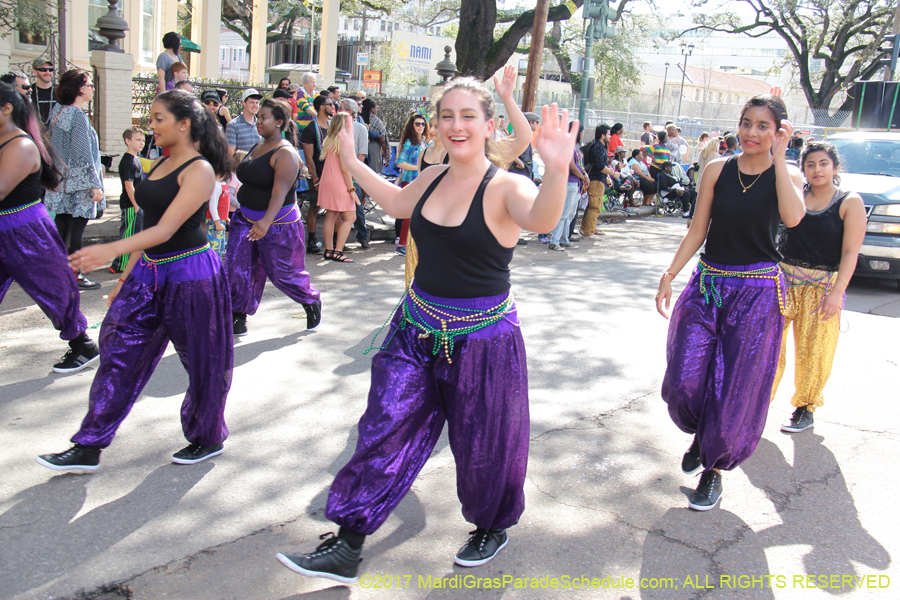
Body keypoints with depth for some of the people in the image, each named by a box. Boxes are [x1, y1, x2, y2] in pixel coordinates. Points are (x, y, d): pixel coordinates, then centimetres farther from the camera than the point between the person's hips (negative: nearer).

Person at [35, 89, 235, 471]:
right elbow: (149, 226, 17)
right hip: (149, 272, 8)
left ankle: (209, 439, 27)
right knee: (119, 349, 6)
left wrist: (111, 250, -37)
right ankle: (89, 448, 14)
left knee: (200, 361, 6)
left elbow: (166, 229, -24)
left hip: (190, 274, -8)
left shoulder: (199, 170, -14)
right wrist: (126, 278, 17)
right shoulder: (161, 165, 12)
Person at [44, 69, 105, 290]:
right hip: (78, 183, -8)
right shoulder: (78, 116, -16)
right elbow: (83, 154, -18)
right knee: (76, 231, -1)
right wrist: (95, 184, -15)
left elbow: (53, 145, 17)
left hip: (61, 180, 8)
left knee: (62, 226, 14)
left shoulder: (57, 111, 10)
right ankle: (74, 276, 6)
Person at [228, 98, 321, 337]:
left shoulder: (284, 153, -18)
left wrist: (266, 221, -43)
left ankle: (312, 302, 31)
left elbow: (280, 191, -30)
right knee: (237, 268, -2)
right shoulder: (257, 147, 9)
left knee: (282, 272, 4)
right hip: (246, 219, 7)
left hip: (278, 223, -7)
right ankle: (238, 318, 8)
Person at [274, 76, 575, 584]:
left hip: (481, 338, -5)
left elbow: (541, 219, -39)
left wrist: (557, 170, -59)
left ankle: (493, 528, 42)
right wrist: (351, 162, 32)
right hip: (417, 328, 6)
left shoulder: (504, 188, -16)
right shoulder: (433, 179, 4)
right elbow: (398, 204, 27)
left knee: (482, 446, 12)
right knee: (383, 432, 5)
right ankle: (346, 550, 18)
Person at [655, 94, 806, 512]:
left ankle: (714, 468, 23)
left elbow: (792, 217, -23)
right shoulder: (717, 170, 3)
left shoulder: (787, 175, -1)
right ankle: (701, 434, 31)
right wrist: (670, 274, -3)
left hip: (757, 292, -2)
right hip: (708, 283, 2)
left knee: (737, 385, 3)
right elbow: (698, 230, 5)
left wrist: (778, 156, -17)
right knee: (683, 379, -3)